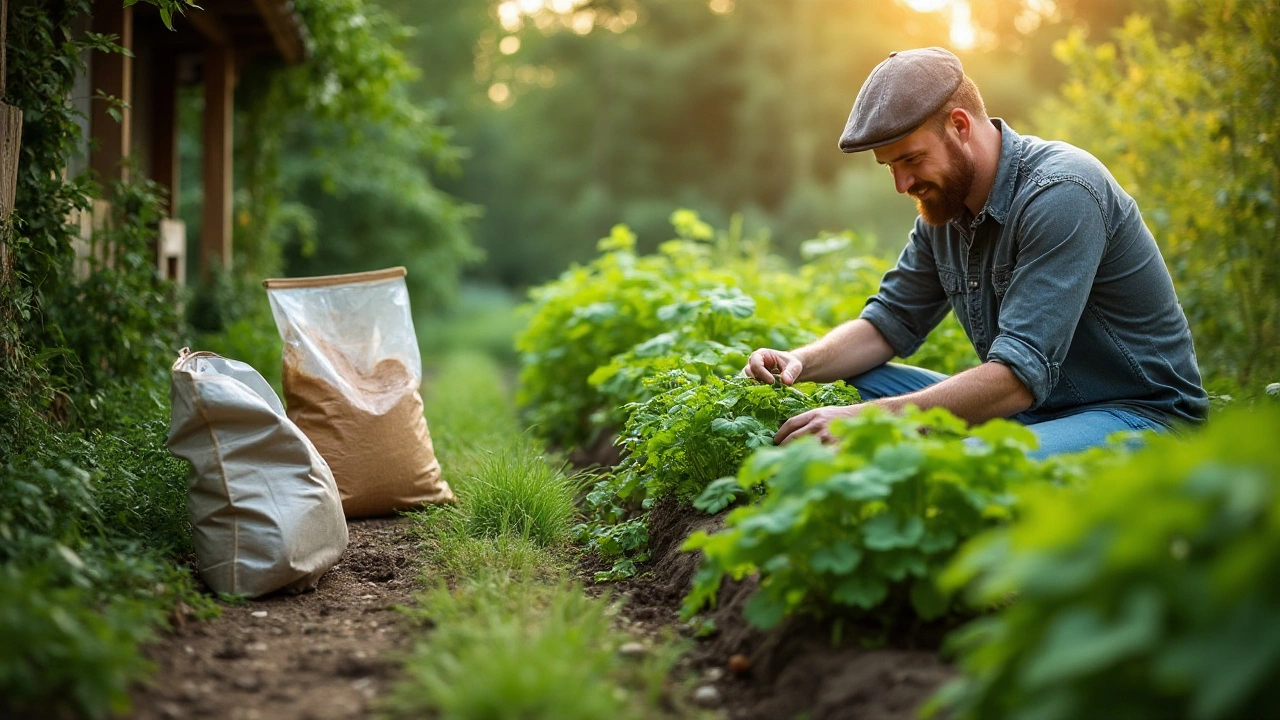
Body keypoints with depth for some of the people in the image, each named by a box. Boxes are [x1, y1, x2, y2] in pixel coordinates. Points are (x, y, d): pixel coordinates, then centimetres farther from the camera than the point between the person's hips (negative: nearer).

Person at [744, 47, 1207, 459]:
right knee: (858, 383, -3)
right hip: (1031, 407, 8)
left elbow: (1019, 377, -30)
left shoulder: (1060, 194, -24)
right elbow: (891, 322, 11)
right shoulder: (944, 202, 3)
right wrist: (801, 363, -9)